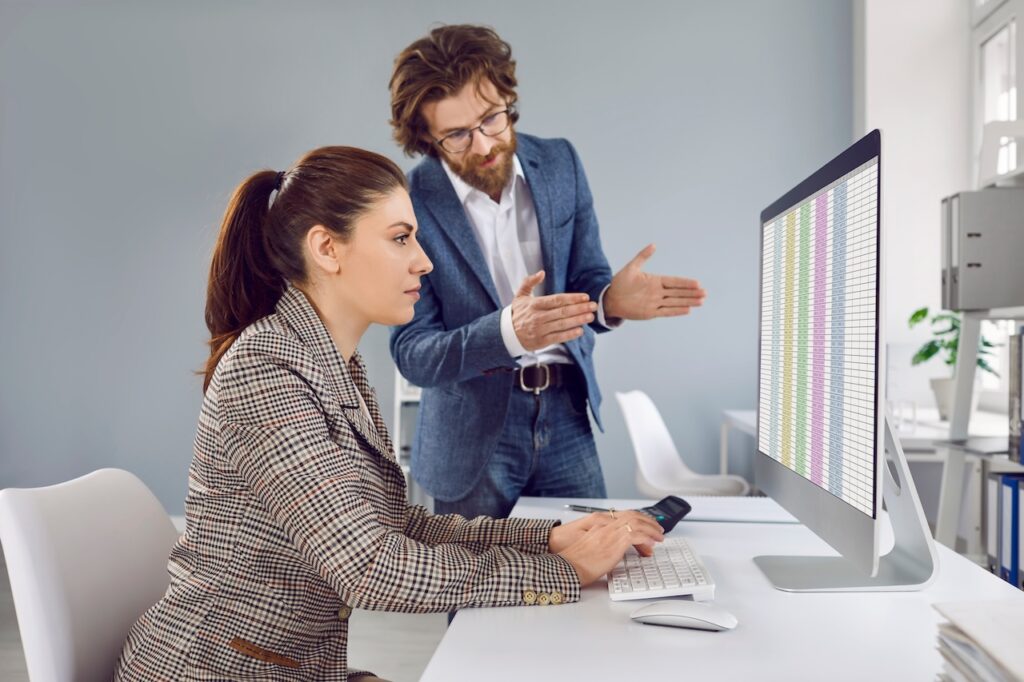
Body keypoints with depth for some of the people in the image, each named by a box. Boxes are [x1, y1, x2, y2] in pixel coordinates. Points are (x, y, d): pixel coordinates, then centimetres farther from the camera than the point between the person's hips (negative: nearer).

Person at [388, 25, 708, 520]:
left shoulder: (560, 163, -1)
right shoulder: (409, 205, -13)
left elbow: (584, 277, 4)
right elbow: (412, 353, -14)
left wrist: (607, 299, -21)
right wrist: (508, 331, -32)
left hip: (567, 419, 3)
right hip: (474, 435, -3)